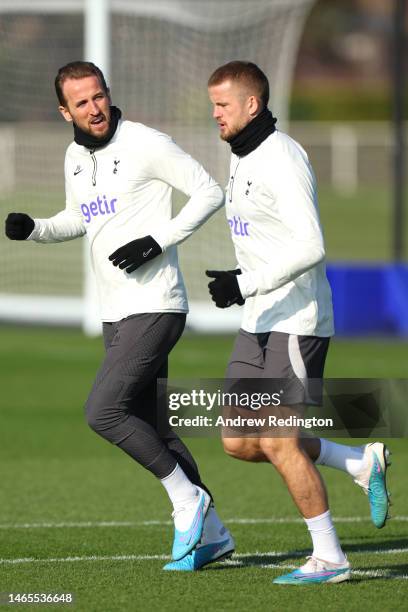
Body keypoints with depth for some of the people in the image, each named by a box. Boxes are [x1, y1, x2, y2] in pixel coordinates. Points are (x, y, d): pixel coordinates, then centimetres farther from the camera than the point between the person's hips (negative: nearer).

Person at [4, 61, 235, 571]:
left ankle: (186, 499, -2)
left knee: (103, 412, -17)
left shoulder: (145, 144, -11)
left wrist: (158, 241, -18)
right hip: (116, 314, 8)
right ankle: (211, 534, 18)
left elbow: (209, 192, -9)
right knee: (151, 428, 9)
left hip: (154, 308, -8)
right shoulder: (75, 157, 12)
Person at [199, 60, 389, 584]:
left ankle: (329, 558, 0)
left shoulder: (282, 158, -16)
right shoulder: (244, 160, 14)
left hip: (297, 321, -10)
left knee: (278, 442, -10)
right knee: (238, 442, 5)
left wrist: (244, 285, -30)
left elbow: (310, 247, -24)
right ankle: (362, 465, 16)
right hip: (258, 324, 10)